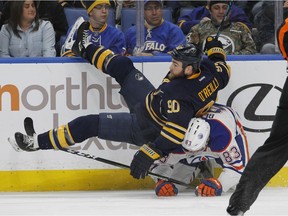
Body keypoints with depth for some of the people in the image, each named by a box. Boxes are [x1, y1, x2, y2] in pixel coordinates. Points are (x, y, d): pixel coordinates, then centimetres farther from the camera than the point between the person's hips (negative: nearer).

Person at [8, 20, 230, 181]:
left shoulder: (178, 97, -40)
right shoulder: (208, 68, -17)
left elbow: (176, 133, -42)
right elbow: (223, 70, 5)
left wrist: (149, 154, -42)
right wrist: (216, 48, 22)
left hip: (145, 130, -9)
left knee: (90, 124, -7)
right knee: (122, 67, 14)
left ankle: (39, 142, 6)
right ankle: (86, 48, 41)